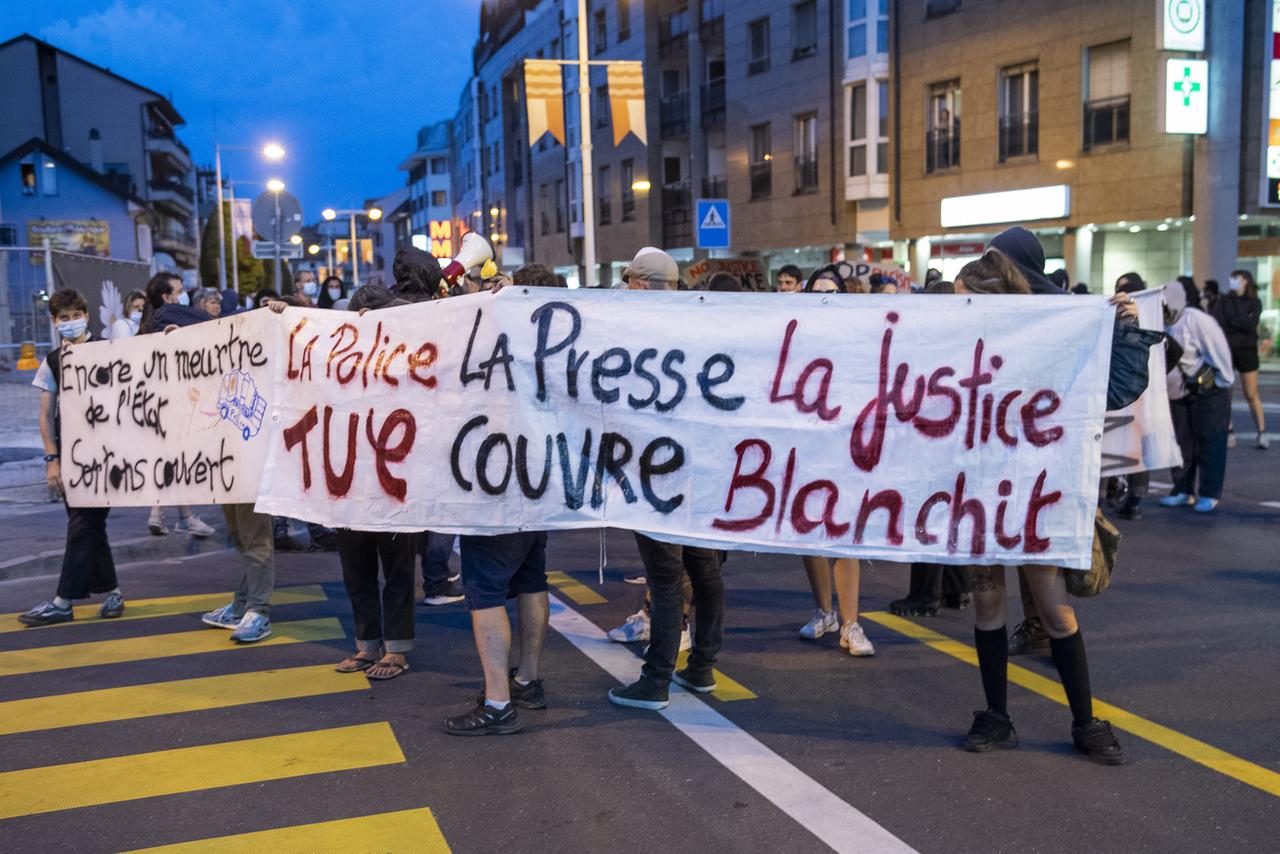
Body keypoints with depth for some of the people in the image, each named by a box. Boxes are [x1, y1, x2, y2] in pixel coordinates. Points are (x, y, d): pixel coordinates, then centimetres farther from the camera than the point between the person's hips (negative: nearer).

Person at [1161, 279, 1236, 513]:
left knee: (1209, 443, 0)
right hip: (1179, 394, 7)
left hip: (1209, 391, -7)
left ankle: (1210, 494, 7)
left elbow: (1219, 351, -18)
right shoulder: (1161, 325, -2)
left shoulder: (1196, 320, -21)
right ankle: (1183, 491, 20)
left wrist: (1224, 382, -12)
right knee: (1181, 443, 10)